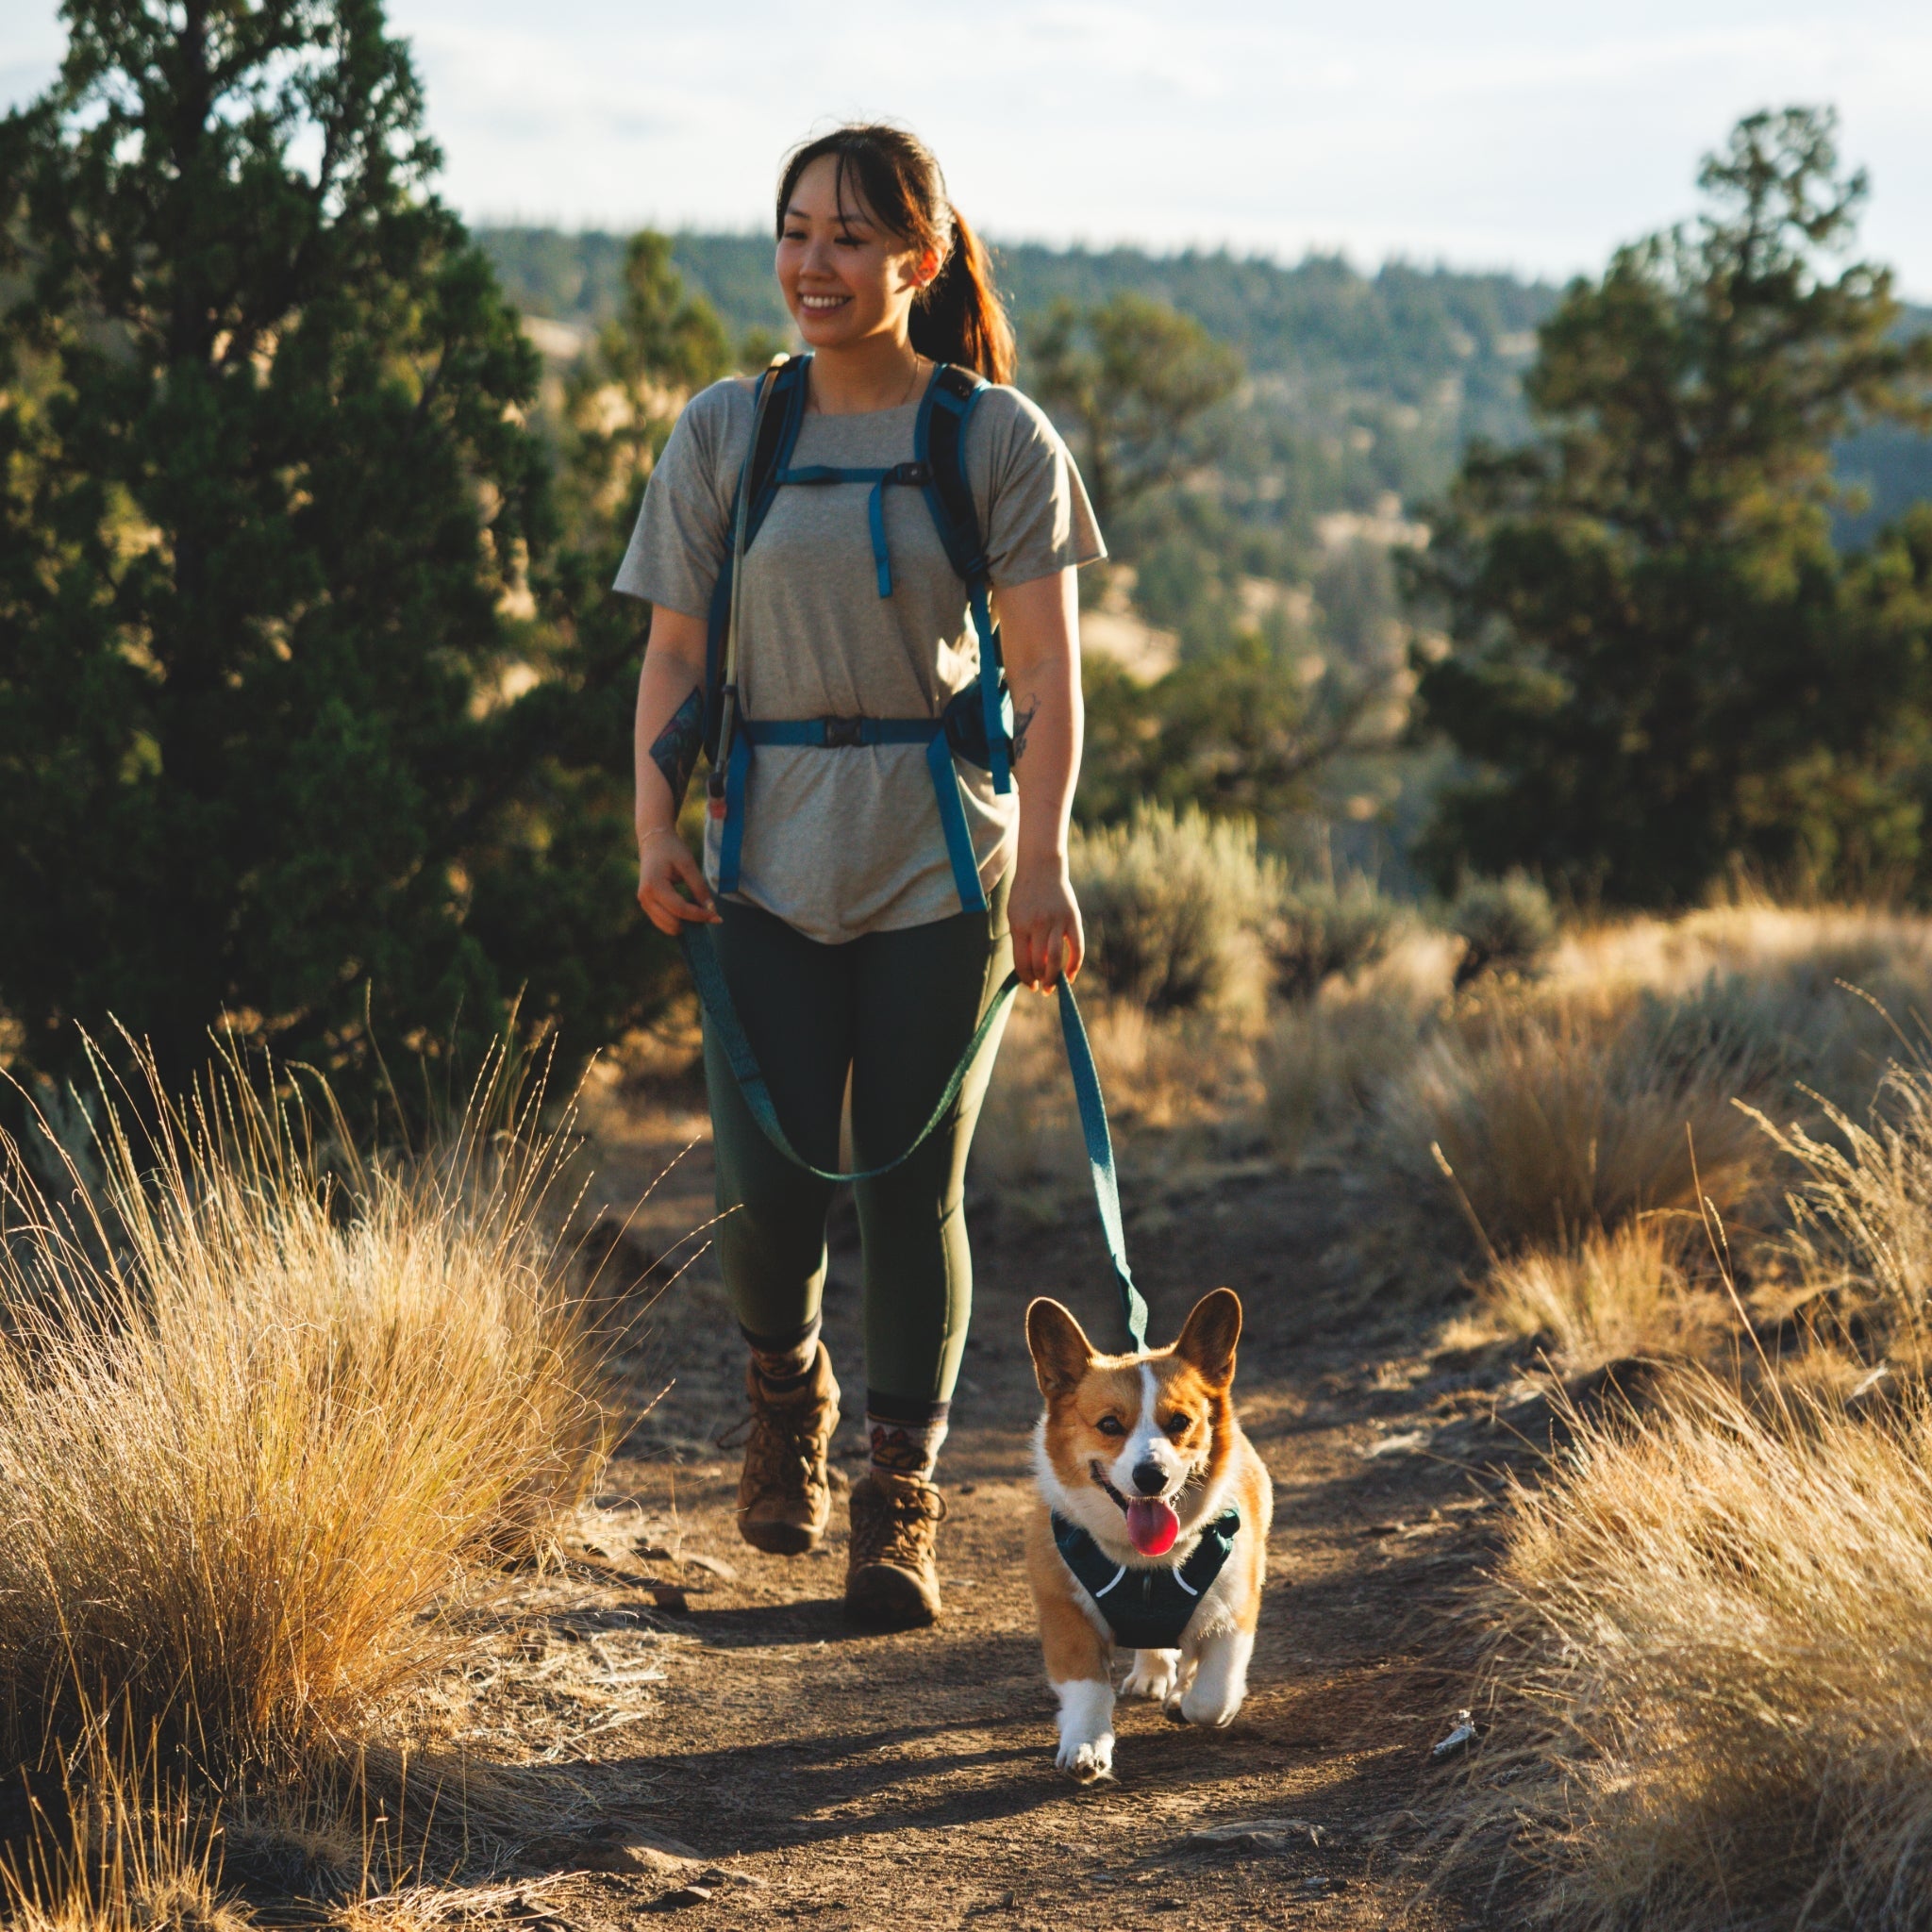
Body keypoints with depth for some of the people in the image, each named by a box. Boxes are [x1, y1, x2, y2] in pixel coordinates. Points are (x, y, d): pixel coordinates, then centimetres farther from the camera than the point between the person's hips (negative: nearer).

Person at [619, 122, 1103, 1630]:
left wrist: (1042, 861, -13)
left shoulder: (997, 437, 1)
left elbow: (1048, 672, -3)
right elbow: (674, 653, 9)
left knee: (914, 1184, 0)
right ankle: (787, 1389, 28)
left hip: (941, 854, -1)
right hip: (770, 854, 1)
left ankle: (902, 1503, 15)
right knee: (770, 1189, -6)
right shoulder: (724, 433, 7)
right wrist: (656, 826, -4)